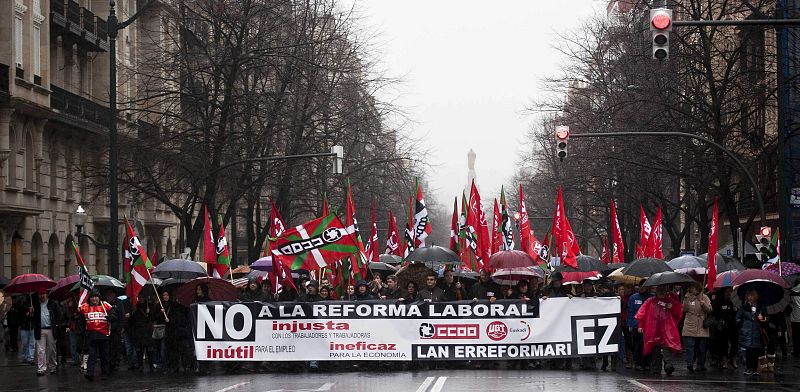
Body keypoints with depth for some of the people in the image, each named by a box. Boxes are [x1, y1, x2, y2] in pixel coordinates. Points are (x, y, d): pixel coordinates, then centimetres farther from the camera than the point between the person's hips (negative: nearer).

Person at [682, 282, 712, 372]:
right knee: (690, 346, -11)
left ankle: (701, 365, 12)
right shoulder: (688, 297, 9)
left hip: (701, 327, 0)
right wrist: (686, 299, -8)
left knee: (701, 348, 4)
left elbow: (709, 310, -3)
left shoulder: (704, 297, 4)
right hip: (690, 326, 0)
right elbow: (684, 309, 0)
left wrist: (703, 303, -19)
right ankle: (689, 363, -16)